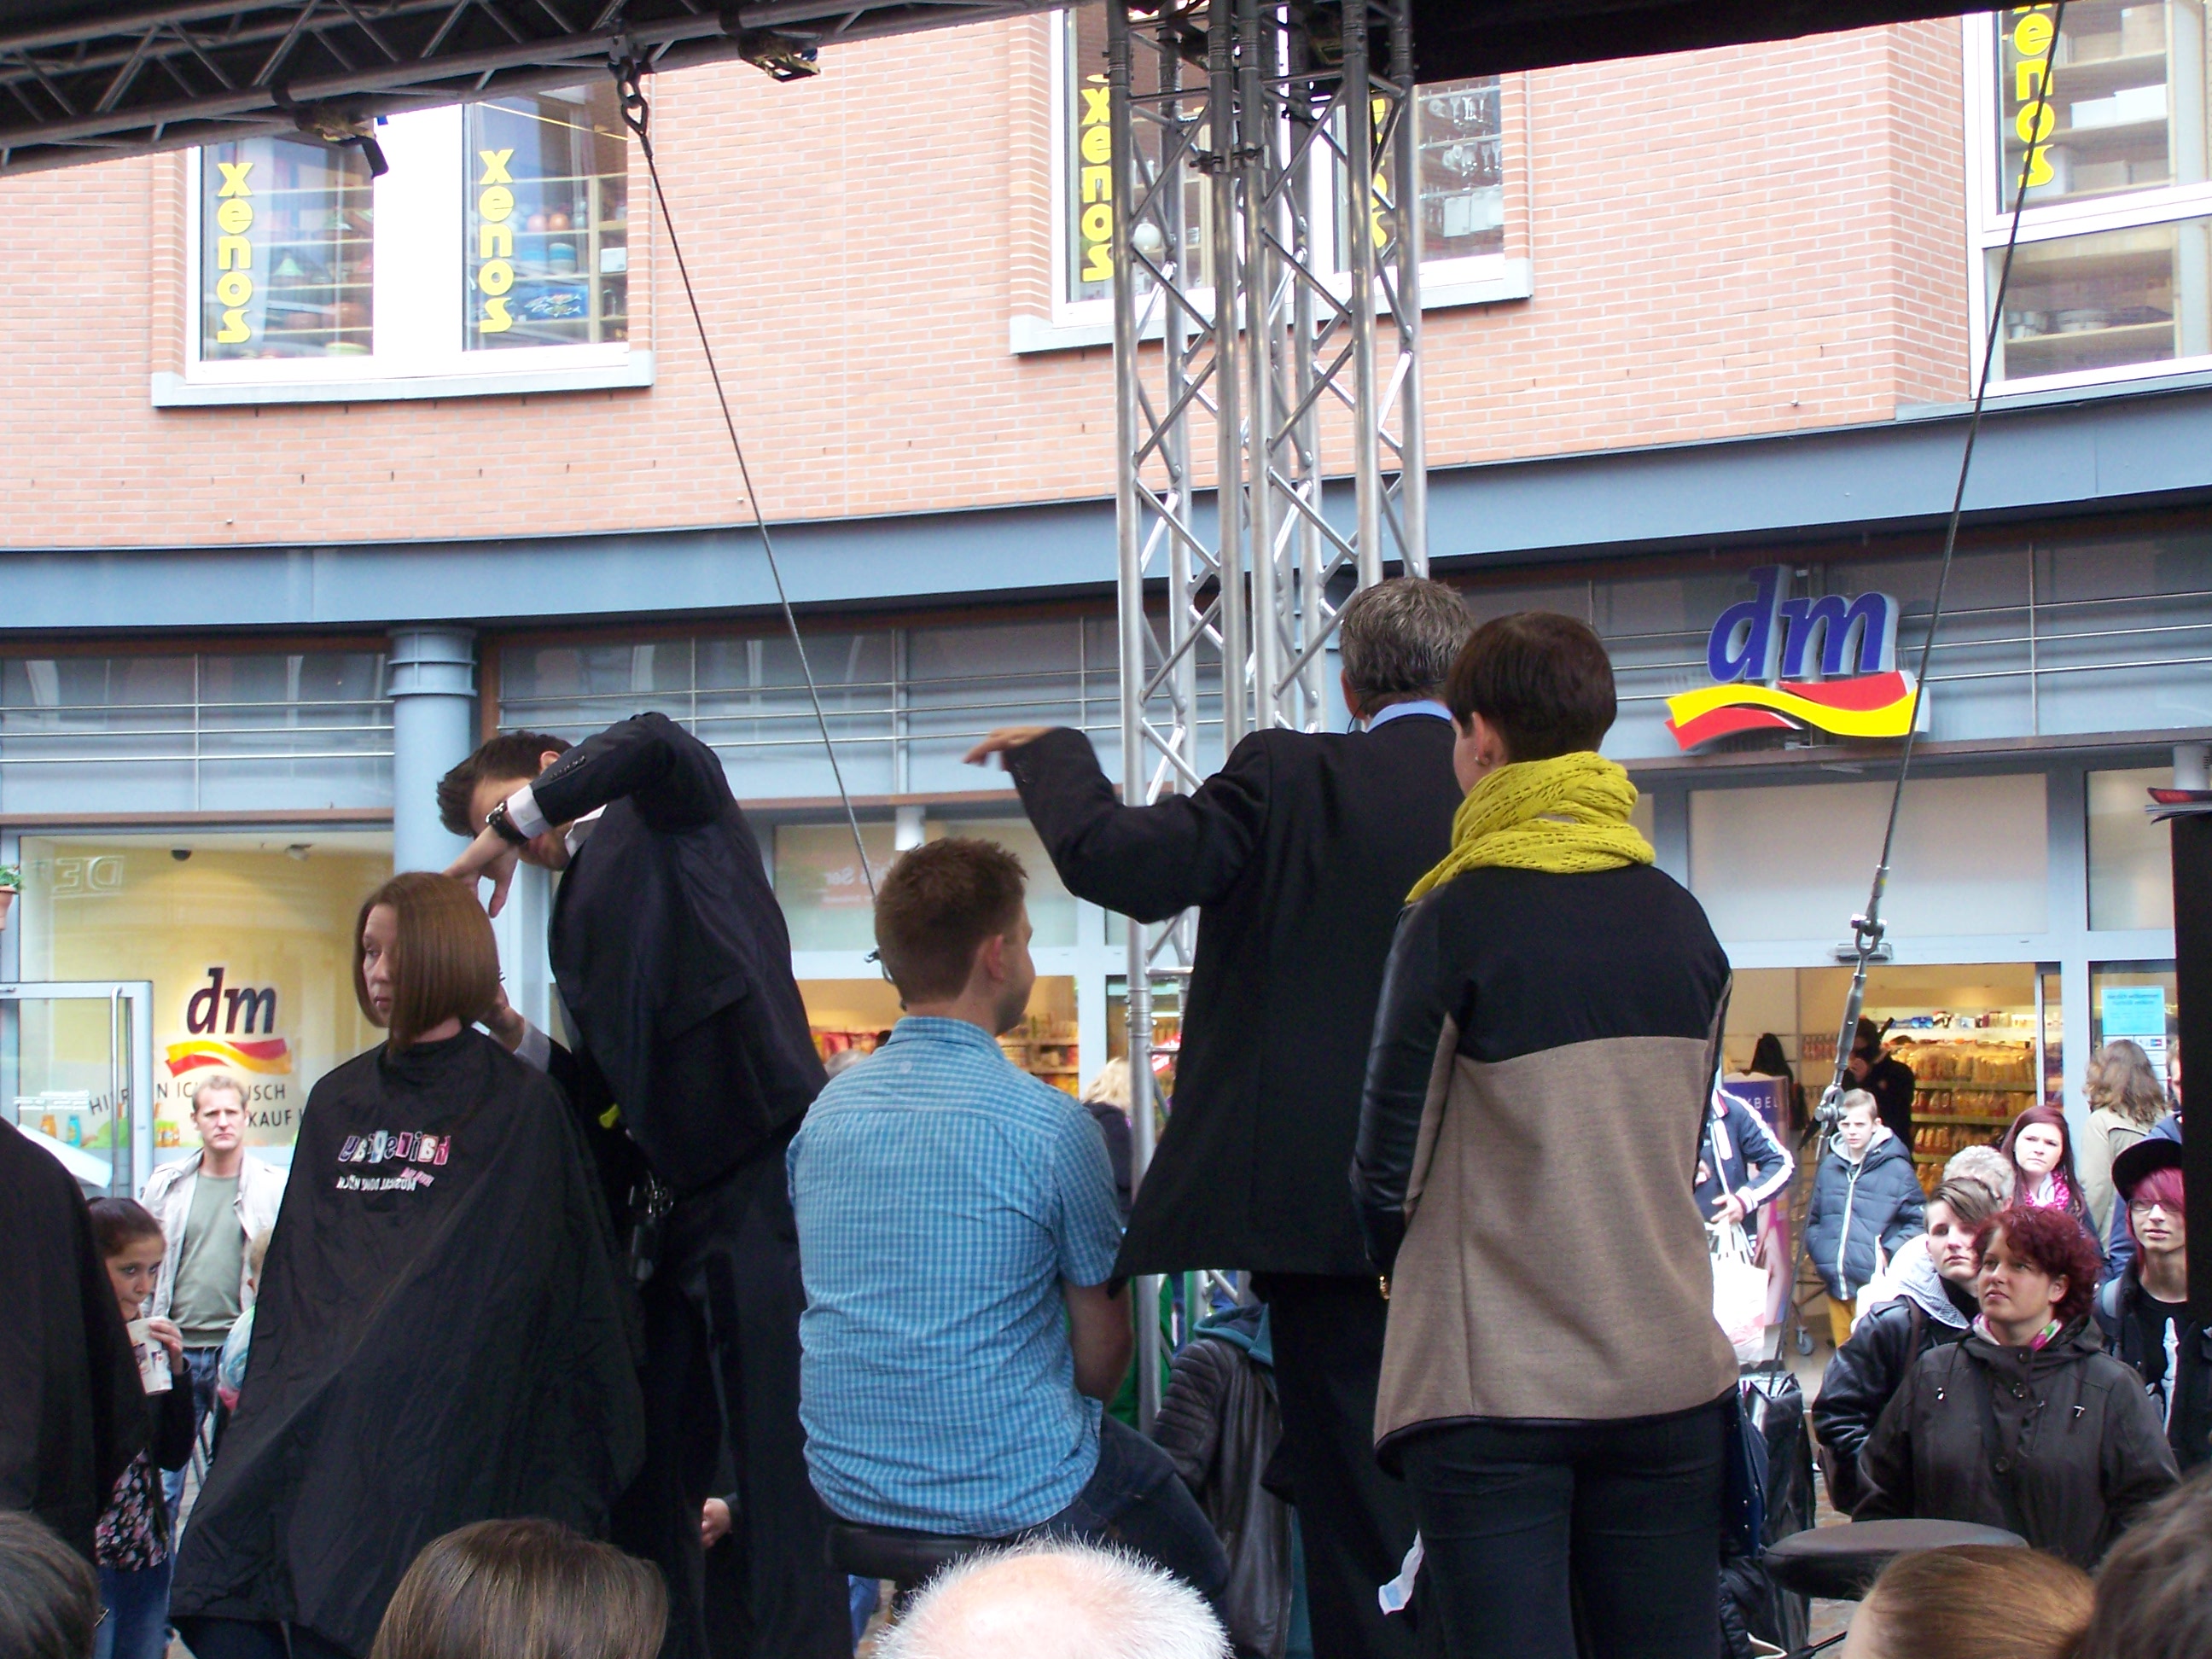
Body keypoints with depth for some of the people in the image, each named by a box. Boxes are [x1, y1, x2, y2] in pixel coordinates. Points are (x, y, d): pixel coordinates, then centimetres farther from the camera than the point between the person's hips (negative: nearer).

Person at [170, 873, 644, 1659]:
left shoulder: (519, 1107, 3)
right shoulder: (337, 1101, 19)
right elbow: (292, 1268, 19)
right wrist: (267, 1381, 9)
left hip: (441, 1412, -5)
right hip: (311, 1396, 5)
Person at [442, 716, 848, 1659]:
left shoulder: (674, 815, 7)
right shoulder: (574, 914, 23)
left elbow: (652, 744, -18)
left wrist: (513, 821, -10)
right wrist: (517, 1039, 5)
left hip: (758, 1173, -8)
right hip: (669, 1200, 8)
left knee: (778, 1464, -9)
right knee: (649, 1470, 10)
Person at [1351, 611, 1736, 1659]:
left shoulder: (1458, 920, -9)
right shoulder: (1682, 922, 6)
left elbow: (1389, 1171, -3)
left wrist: (1411, 1269, 16)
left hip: (1496, 1386, -4)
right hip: (1669, 1373, 5)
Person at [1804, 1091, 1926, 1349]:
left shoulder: (1897, 1168, -5)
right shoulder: (1829, 1167, 9)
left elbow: (1919, 1222, -4)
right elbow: (1813, 1219, 21)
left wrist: (1888, 1254, -12)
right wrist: (1818, 1253, 8)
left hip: (1874, 1286, -5)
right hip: (1835, 1284, 5)